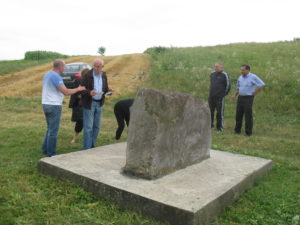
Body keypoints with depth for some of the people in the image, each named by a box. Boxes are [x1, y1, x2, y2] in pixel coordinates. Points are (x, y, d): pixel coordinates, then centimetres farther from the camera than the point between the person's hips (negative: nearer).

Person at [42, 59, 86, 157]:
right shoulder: (56, 77, -18)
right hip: (54, 106, -9)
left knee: (50, 129, 20)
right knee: (53, 130, -1)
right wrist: (78, 89, -8)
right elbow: (66, 92, -21)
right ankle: (51, 153, 7)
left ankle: (45, 149, 25)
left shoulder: (47, 75, 12)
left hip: (46, 104, 9)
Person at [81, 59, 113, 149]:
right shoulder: (88, 75, -10)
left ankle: (92, 146, 26)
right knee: (88, 127, -3)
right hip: (89, 103, -6)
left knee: (97, 126, 12)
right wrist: (89, 93, -29)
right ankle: (87, 148, 7)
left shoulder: (104, 75, 7)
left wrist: (108, 90, -7)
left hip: (99, 103, 6)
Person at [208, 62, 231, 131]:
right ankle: (210, 125, 23)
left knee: (220, 112, -1)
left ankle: (220, 127, 7)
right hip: (211, 97, 6)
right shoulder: (212, 74, 13)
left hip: (220, 97, -6)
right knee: (210, 111, 11)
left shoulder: (224, 75, -5)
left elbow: (228, 86, -2)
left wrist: (224, 94, 1)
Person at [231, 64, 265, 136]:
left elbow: (261, 84, -10)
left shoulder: (253, 77, -7)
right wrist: (235, 95, 11)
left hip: (248, 98, -6)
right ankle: (237, 130, 18)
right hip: (240, 98, 6)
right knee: (238, 114, 7)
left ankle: (248, 132, 5)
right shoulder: (240, 77, 12)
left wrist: (254, 93, -8)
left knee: (248, 115, -4)